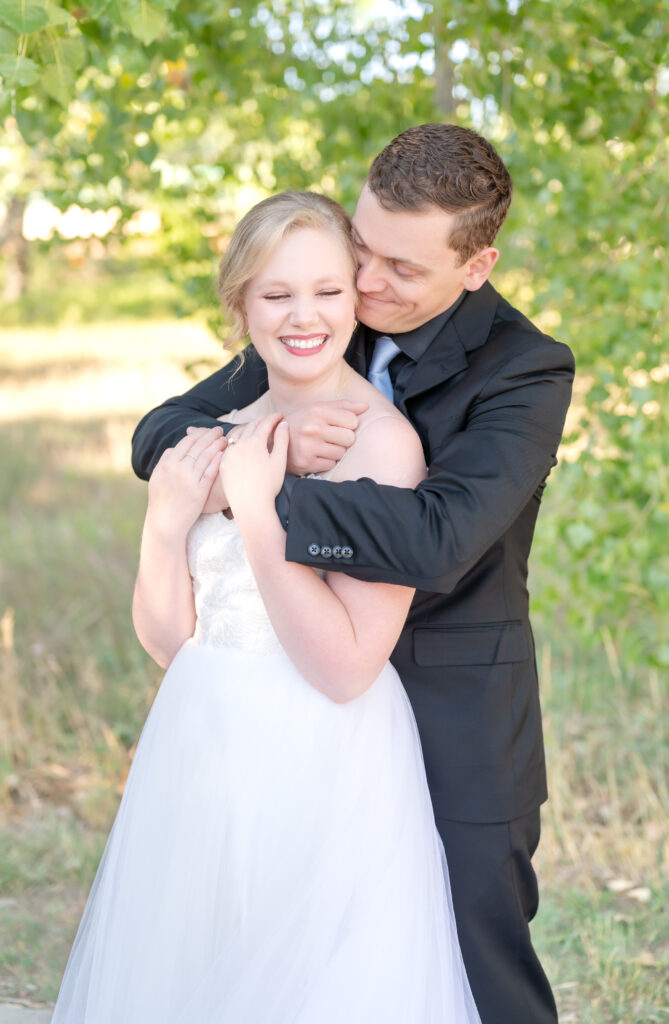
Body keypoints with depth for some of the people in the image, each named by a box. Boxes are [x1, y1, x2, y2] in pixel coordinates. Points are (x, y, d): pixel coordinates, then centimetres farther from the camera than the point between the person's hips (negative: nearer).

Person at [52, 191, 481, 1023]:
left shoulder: (384, 439, -15)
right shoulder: (221, 432, 3)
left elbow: (346, 667, -21)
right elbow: (167, 639, 4)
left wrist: (257, 511, -22)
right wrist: (165, 523, -13)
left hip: (322, 774, -6)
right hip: (199, 759, 6)